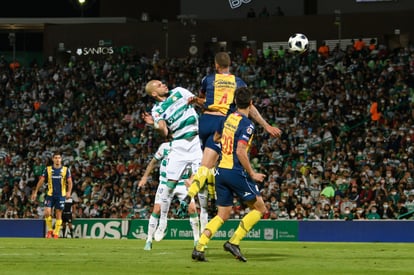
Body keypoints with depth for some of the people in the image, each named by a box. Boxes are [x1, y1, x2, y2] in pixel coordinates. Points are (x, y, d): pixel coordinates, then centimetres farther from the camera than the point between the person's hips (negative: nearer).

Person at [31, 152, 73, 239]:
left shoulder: (66, 169, 0)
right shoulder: (48, 169, 2)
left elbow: (70, 182, -2)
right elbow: (41, 181, 4)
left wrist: (69, 191, -19)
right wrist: (35, 192, -1)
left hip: (61, 195, -1)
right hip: (50, 194, 1)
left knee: (58, 215, 1)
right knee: (47, 213, -11)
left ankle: (56, 233, 8)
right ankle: (50, 230, 10)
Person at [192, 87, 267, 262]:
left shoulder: (228, 119, 9)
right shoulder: (246, 124, -13)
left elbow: (215, 138, 24)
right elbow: (240, 151, -20)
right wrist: (252, 174, -14)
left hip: (221, 171, 7)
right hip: (236, 172, -7)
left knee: (222, 215, 12)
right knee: (259, 208, 5)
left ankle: (199, 248, -2)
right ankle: (233, 242, -3)